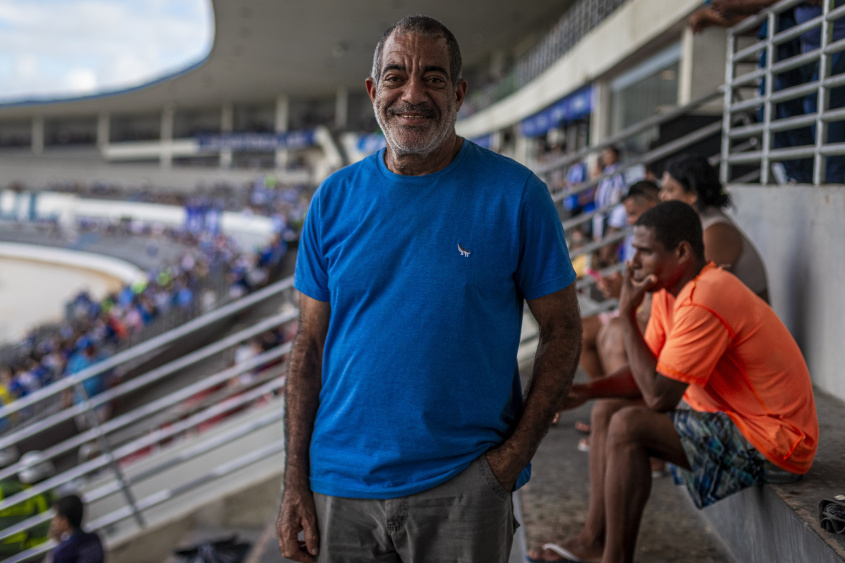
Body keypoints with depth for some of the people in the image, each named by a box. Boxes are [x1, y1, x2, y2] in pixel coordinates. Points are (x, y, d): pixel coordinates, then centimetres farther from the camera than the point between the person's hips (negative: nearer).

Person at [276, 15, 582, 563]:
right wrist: (295, 478, 0)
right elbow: (310, 343, 5)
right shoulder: (334, 199, 3)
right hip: (341, 485, 3)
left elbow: (562, 329, -2)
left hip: (463, 485, -2)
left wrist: (514, 454, -11)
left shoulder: (516, 194, -6)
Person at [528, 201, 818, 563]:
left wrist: (628, 317, -21)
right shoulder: (670, 291, 4)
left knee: (629, 426, -24)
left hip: (773, 444, -11)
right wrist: (587, 391, -7)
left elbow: (659, 395, -28)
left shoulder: (703, 303, -27)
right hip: (729, 412, 11)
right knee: (607, 410, 11)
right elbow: (649, 374, 9)